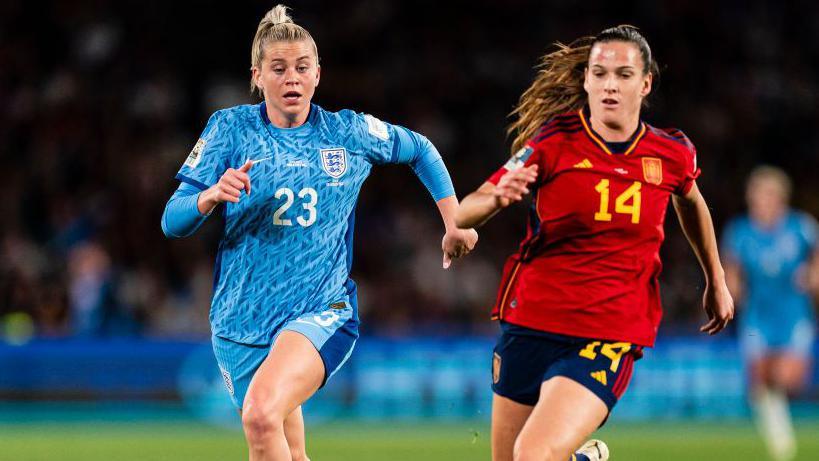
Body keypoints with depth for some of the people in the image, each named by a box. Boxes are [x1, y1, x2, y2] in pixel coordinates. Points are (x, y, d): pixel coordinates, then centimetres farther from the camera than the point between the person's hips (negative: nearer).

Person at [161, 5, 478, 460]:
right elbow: (172, 222, -4)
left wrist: (455, 223, 14)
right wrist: (211, 196, -25)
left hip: (322, 312, -2)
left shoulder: (349, 132, 2)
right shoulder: (231, 128, 0)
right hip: (242, 319, 2)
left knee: (262, 412, -31)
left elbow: (421, 151, 21)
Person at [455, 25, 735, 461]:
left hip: (609, 338, -2)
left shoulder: (672, 154, 0)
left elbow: (690, 201, 24)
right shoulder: (554, 141, -5)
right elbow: (463, 215, -8)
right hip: (529, 325, 2)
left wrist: (716, 280, 31)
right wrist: (497, 197, -30)